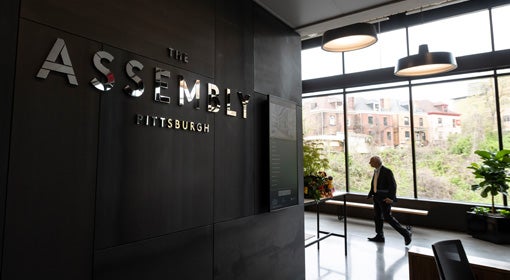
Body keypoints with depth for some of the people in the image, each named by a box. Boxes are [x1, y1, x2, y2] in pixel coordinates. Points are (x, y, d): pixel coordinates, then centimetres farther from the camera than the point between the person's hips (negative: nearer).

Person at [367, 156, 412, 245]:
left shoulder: (387, 171, -17)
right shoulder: (376, 170, 9)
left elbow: (393, 185, -19)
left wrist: (391, 198, -25)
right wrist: (371, 194, 14)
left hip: (385, 198, -9)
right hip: (377, 197, 9)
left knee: (388, 217, -7)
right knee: (377, 216, 12)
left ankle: (406, 234, 4)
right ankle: (379, 236, 22)